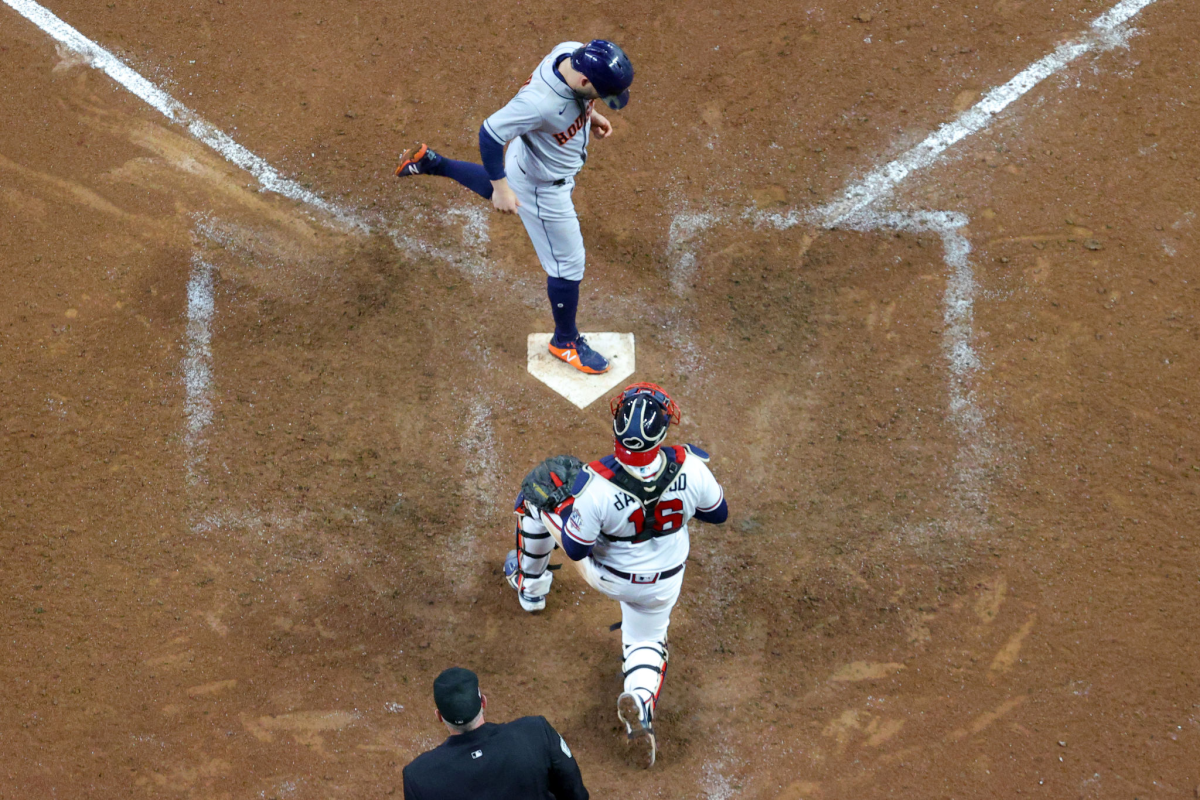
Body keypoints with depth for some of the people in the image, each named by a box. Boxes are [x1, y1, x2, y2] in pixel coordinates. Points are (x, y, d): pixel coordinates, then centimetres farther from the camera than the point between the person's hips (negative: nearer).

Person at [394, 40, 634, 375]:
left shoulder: (575, 53, -22)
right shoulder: (538, 102, -45)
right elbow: (490, 133, -33)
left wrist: (590, 115, 0)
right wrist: (502, 188, -25)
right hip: (541, 189, -7)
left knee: (497, 186, 41)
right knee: (567, 265, 11)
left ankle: (429, 162, 48)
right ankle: (565, 341, 33)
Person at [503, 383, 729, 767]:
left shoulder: (596, 486, -37)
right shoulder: (690, 468, -29)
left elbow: (576, 548, -22)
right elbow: (718, 513, -9)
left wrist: (562, 503, -7)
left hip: (606, 576, -2)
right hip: (664, 583, 2)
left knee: (536, 499, 18)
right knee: (647, 640, 32)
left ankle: (530, 586, 44)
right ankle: (640, 700, -3)